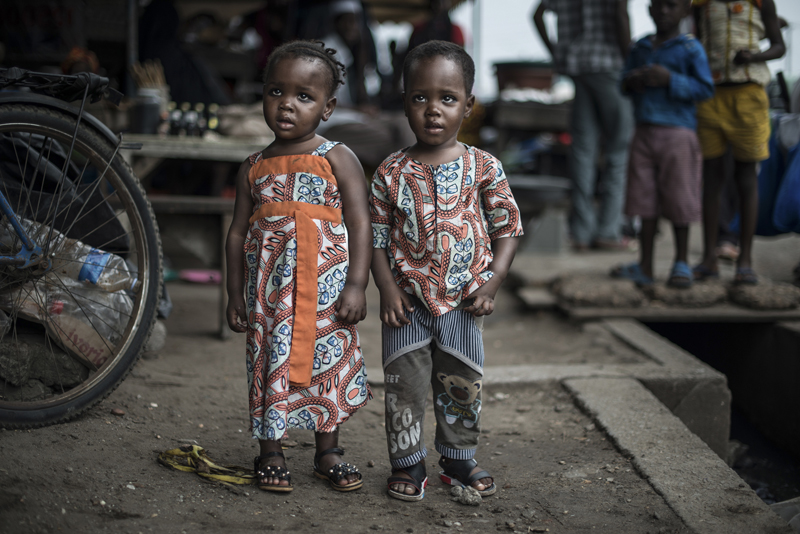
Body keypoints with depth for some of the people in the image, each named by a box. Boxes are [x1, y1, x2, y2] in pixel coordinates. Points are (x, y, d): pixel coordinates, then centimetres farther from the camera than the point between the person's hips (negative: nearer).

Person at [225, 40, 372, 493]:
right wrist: (235, 294, 8)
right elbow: (238, 231, 12)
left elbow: (360, 222, -6)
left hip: (326, 286, -2)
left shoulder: (338, 159, -2)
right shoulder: (254, 167, 8)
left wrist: (357, 285, -14)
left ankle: (328, 452, 22)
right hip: (270, 287, 2)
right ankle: (271, 453, 19)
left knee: (329, 363, 7)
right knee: (270, 362, 5)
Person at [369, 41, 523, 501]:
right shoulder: (392, 173, -3)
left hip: (463, 302, 1)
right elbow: (377, 237, 1)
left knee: (463, 387, 12)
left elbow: (508, 227, 1)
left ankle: (460, 460, 30)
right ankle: (408, 463, 21)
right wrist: (388, 289, -10)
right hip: (409, 301, -1)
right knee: (405, 385, 5)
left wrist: (492, 281, -10)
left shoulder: (483, 167, -3)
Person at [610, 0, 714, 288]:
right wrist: (631, 81, -3)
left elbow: (705, 89, -8)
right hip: (644, 134, 5)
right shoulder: (640, 48, 12)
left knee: (678, 201, 0)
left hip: (677, 134, -5)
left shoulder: (690, 48, -3)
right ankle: (645, 267, 11)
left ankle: (682, 263, 14)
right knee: (645, 200, 5)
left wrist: (670, 80, -20)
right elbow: (625, 82, 21)